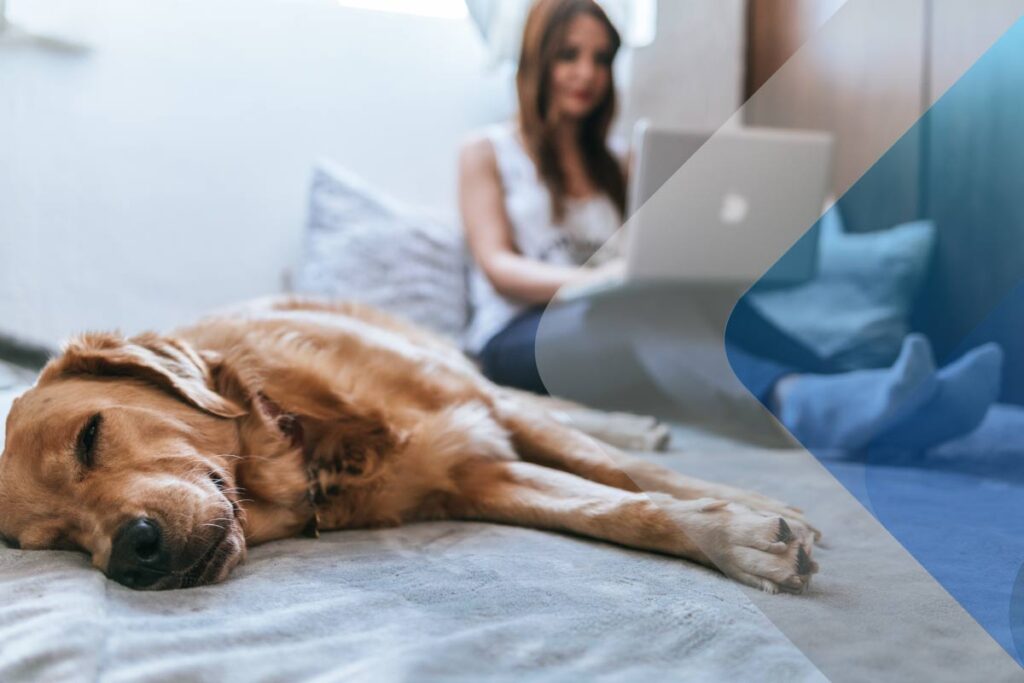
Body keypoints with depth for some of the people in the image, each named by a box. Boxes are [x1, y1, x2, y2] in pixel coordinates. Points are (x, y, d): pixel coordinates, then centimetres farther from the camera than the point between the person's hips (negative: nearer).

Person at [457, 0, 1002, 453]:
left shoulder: (615, 166, 24)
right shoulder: (486, 152, 11)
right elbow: (497, 266, -4)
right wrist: (593, 280, -23)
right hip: (518, 337, -4)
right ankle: (799, 404, -64)